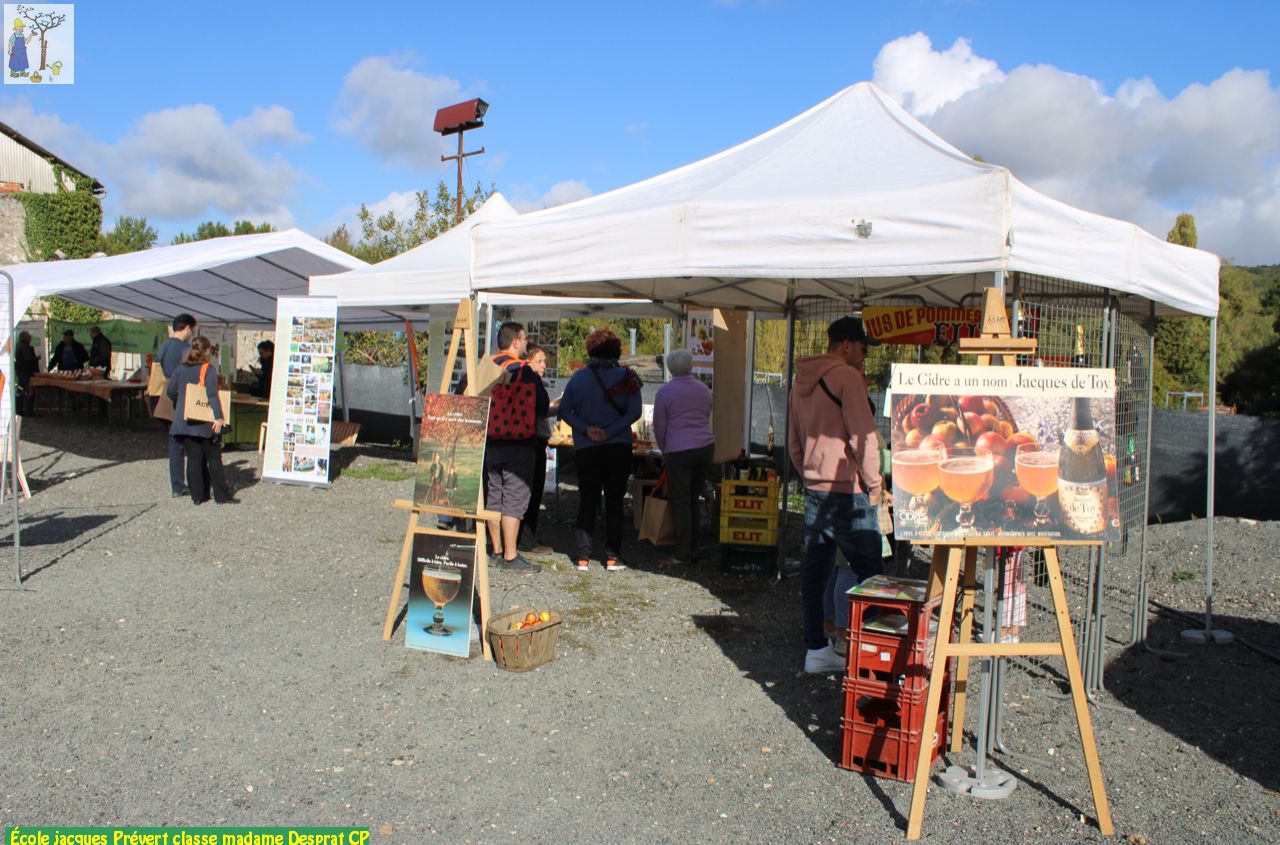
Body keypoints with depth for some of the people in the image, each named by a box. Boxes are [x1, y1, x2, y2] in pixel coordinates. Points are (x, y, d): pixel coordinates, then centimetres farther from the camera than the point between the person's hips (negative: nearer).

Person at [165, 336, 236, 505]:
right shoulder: (209, 369, -7)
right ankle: (222, 495, 2)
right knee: (214, 458, 2)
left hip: (185, 422, 4)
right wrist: (219, 417, -20)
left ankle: (198, 495, 9)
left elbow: (170, 390, 8)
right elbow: (212, 394, -17)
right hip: (205, 422, -4)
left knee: (193, 458, 8)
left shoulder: (181, 368, 7)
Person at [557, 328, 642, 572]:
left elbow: (564, 411, -4)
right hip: (618, 448, -1)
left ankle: (582, 557, 8)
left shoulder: (578, 378, 2)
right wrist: (610, 432, -14)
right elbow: (634, 412, -13)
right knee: (614, 502, 6)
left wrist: (586, 430, -11)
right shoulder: (626, 377, -3)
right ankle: (612, 557, 6)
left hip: (585, 449, 1)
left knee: (587, 501, 9)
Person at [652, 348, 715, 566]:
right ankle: (693, 550, 17)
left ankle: (683, 554, 2)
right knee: (694, 500, 12)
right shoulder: (703, 389, 11)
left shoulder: (665, 391, -4)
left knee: (681, 502, 0)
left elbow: (659, 427, -1)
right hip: (706, 447, 5)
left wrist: (664, 452, 14)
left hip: (680, 452, -5)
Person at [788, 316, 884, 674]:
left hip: (814, 490, 8)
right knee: (869, 571, 0)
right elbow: (862, 435, -16)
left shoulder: (801, 381, 15)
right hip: (848, 491, -8)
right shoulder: (846, 376, -11)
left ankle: (815, 649, 16)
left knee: (815, 570, 10)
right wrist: (874, 484, -7)